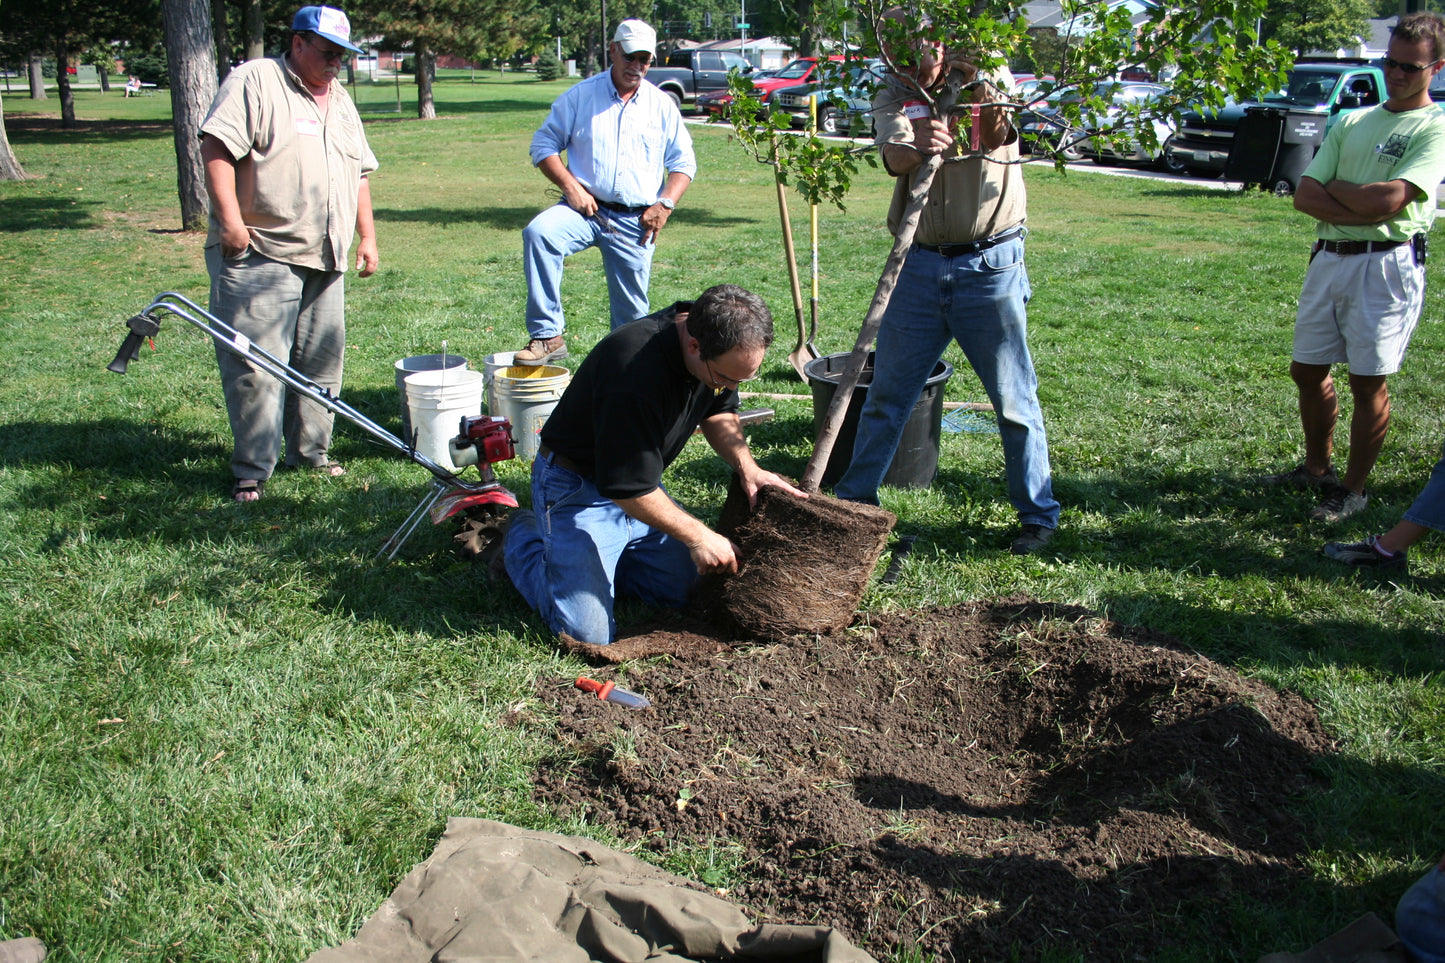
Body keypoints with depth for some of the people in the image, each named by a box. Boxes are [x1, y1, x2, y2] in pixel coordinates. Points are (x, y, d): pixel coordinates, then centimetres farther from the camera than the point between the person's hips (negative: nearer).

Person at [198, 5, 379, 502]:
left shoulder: (340, 100, 21)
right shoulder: (254, 81, -3)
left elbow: (359, 173, 27)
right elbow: (216, 148, -13)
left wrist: (367, 235, 20)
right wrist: (230, 219, -20)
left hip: (325, 259, 7)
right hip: (259, 255, -7)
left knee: (322, 362, 11)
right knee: (257, 366, -9)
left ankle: (310, 451, 24)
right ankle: (252, 471, -3)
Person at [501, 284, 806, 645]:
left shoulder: (723, 348, -11)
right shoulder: (636, 373, -37)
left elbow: (719, 412, 11)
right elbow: (628, 490, -29)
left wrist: (747, 466, -7)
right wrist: (698, 537, -19)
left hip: (639, 482, 8)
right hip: (577, 487, -8)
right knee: (588, 634, -13)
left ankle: (598, 553, 21)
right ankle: (523, 541, 13)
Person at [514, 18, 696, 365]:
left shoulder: (662, 106, 10)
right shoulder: (580, 96, 4)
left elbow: (683, 161, 13)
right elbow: (544, 143, 5)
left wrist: (665, 204, -4)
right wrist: (570, 185, -11)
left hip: (636, 220, 1)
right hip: (586, 209, -1)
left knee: (631, 309, 2)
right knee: (538, 233, -31)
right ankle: (547, 336, -31)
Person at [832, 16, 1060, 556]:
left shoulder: (985, 79, -1)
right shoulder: (893, 97, 4)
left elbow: (995, 137, -23)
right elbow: (895, 158, -17)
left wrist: (982, 102, -43)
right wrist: (918, 147, -40)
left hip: (989, 265, -2)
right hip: (919, 265, 3)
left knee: (1014, 399, 3)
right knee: (886, 393, 10)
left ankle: (1038, 515, 16)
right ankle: (853, 500, 24)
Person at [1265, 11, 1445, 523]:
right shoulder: (1352, 122, 15)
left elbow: (1388, 199, -18)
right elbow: (1305, 196, 4)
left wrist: (1336, 187, -1)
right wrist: (1361, 210, -11)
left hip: (1387, 265, -6)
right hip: (1328, 258, 6)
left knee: (1368, 382, -1)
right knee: (1307, 370, 12)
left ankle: (1354, 489, 12)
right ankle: (1317, 467, 29)